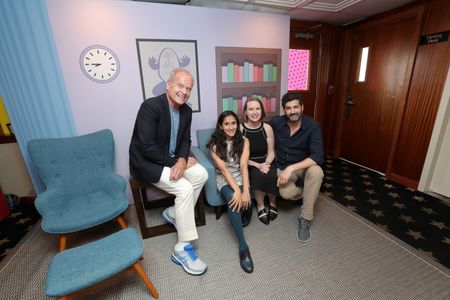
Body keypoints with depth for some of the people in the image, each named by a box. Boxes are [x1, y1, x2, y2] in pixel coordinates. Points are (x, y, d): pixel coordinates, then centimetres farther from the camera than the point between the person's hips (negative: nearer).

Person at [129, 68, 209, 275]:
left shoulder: (186, 111, 1)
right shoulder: (150, 106, -22)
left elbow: (185, 140, 5)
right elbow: (146, 147, -26)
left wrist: (182, 160, -15)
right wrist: (176, 162, -19)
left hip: (171, 159, 8)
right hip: (146, 163, -8)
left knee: (201, 174, -7)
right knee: (185, 188, -23)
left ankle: (173, 213, 12)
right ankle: (183, 248, -7)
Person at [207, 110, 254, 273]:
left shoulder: (244, 141, -3)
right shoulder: (215, 144, -7)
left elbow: (244, 166, -13)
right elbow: (223, 169, -16)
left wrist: (245, 190, -27)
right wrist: (237, 190, -28)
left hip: (240, 177, 2)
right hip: (224, 179, -1)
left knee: (246, 202, -28)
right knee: (233, 199, -33)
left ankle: (237, 221, 8)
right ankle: (243, 247, -23)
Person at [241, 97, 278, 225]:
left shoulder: (267, 128, -2)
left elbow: (271, 152, 2)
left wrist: (266, 164, -19)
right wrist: (258, 165, -20)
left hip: (266, 162, 2)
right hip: (249, 165, -2)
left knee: (271, 176, -28)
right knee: (259, 175, -32)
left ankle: (272, 203, 4)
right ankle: (260, 206, -2)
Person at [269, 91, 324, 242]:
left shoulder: (313, 126, -17)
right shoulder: (275, 122, -11)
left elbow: (318, 157, -26)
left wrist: (291, 168, -36)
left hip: (304, 166, 0)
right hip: (282, 167, 1)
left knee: (316, 172, -35)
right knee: (286, 193, -28)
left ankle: (305, 218, -16)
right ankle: (306, 191, 12)